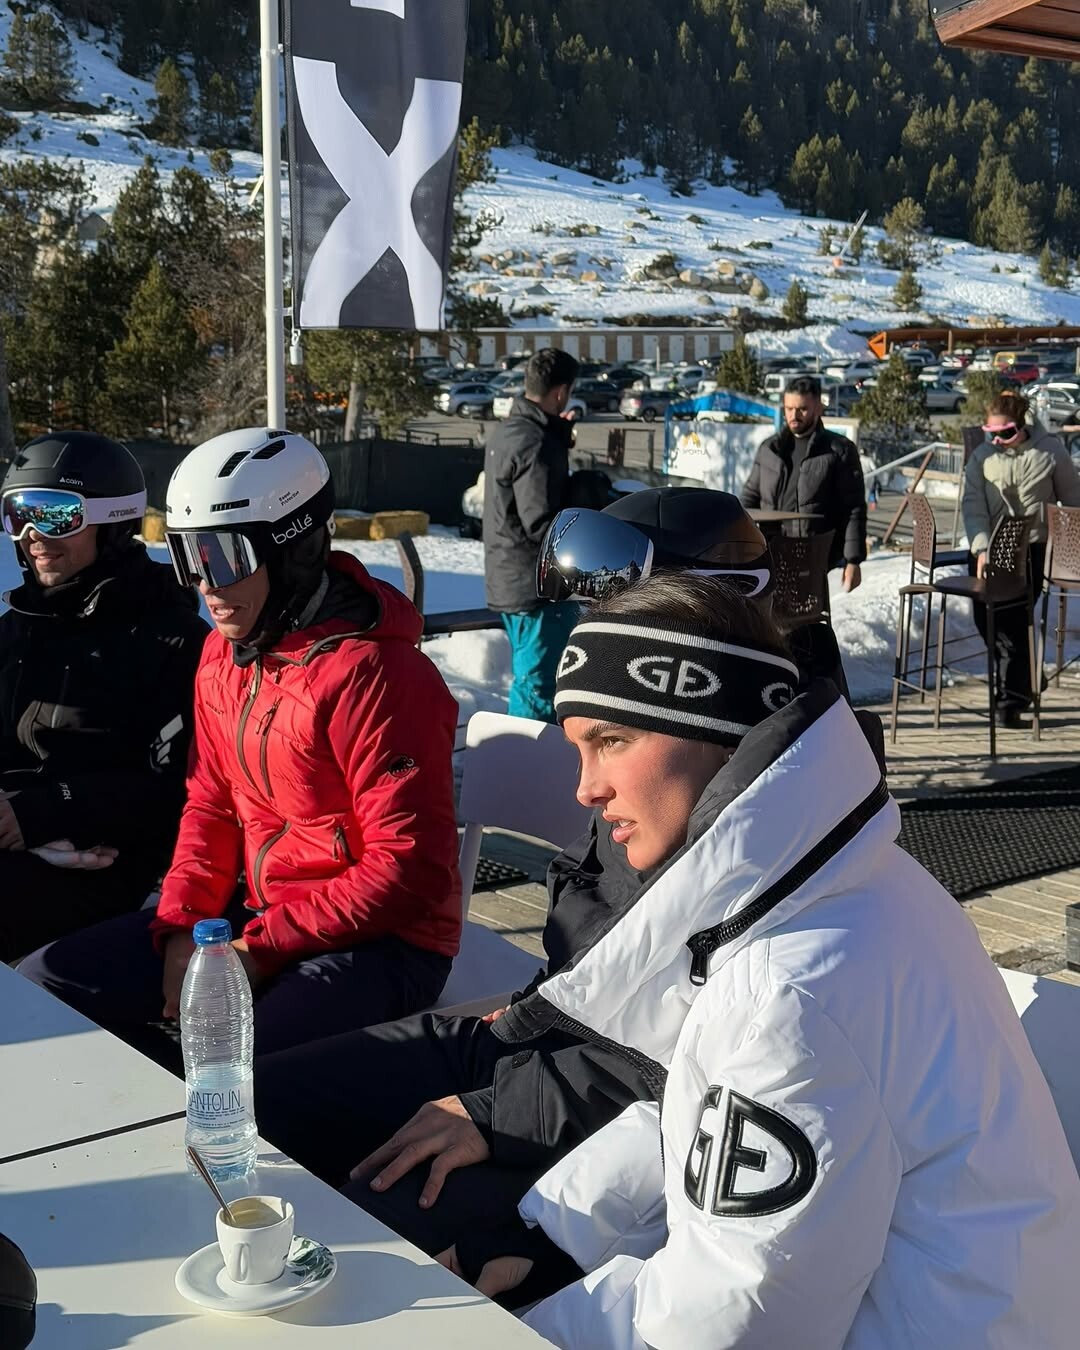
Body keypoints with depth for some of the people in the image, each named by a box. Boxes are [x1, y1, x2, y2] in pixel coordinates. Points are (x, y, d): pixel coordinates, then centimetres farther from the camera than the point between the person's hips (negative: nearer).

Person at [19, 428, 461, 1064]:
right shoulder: (224, 654, 6)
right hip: (258, 910, 9)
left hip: (379, 941, -8)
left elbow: (411, 867, -21)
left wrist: (258, 949, -19)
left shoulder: (373, 675, -21)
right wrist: (181, 929, -2)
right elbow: (212, 803, 14)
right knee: (43, 987, 2)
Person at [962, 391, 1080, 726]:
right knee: (985, 617, 2)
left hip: (1033, 548, -3)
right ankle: (1022, 680, 26)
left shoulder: (1050, 452, -2)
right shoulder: (982, 457, 3)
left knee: (1013, 619, -10)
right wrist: (981, 549, -17)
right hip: (989, 549, 3)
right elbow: (973, 506, -4)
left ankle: (1010, 698, 0)